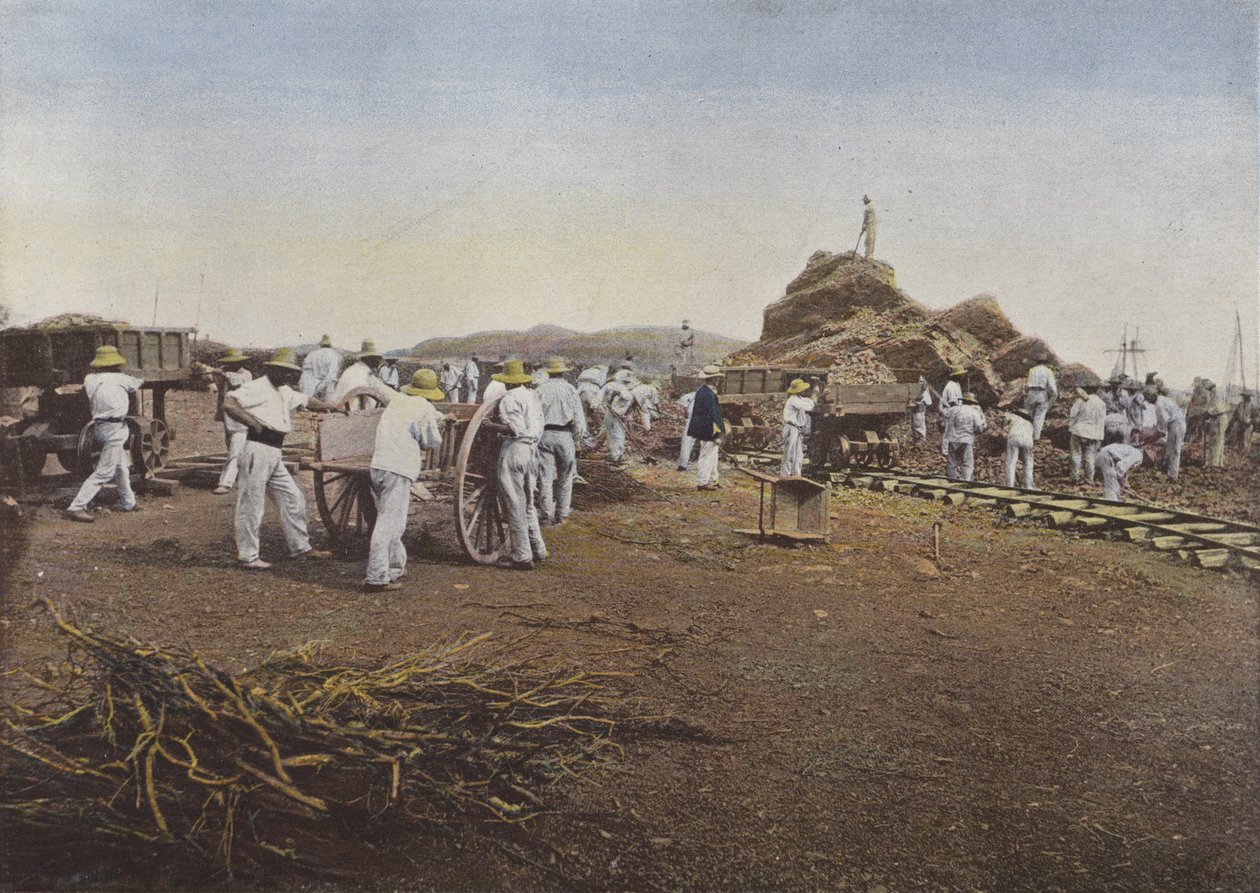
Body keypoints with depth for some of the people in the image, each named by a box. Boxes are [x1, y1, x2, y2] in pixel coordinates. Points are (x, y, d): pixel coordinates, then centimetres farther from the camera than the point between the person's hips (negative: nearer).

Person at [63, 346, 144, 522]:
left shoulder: (89, 379, 6)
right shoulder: (119, 378, -7)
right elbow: (138, 383, 10)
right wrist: (142, 380, 33)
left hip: (99, 426, 8)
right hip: (114, 428, -8)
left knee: (121, 466, 22)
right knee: (104, 472, -8)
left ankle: (128, 502, 34)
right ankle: (76, 507, -13)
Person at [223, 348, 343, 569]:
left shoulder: (285, 392, 19)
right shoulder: (257, 387, -8)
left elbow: (307, 401, 36)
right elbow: (228, 404, -19)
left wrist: (333, 408, 37)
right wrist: (256, 424, -18)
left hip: (275, 455, 9)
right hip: (258, 450, -9)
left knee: (294, 500, 14)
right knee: (252, 505, -2)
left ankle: (300, 547, 25)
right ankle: (248, 557, 6)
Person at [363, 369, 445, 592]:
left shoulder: (397, 400, 18)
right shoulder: (425, 409, -1)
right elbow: (433, 443, 4)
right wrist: (438, 428, 24)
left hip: (378, 465, 7)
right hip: (399, 469, -7)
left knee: (391, 522, 21)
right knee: (389, 524, -7)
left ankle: (396, 566, 32)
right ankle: (376, 578, -9)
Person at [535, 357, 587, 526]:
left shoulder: (540, 390, 1)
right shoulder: (570, 389, 1)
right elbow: (579, 417, -1)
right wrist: (578, 439, 8)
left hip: (544, 435, 0)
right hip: (564, 435, 0)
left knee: (545, 477, 4)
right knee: (565, 477, 11)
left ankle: (546, 515, 5)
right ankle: (562, 515, 14)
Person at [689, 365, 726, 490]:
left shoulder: (702, 390, 9)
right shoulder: (708, 393, -24)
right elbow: (713, 412, -23)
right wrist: (718, 429, -16)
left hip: (702, 427, 10)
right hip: (709, 429, -10)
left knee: (712, 455, 18)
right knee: (706, 455, -1)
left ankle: (712, 480, 26)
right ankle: (702, 482, 7)